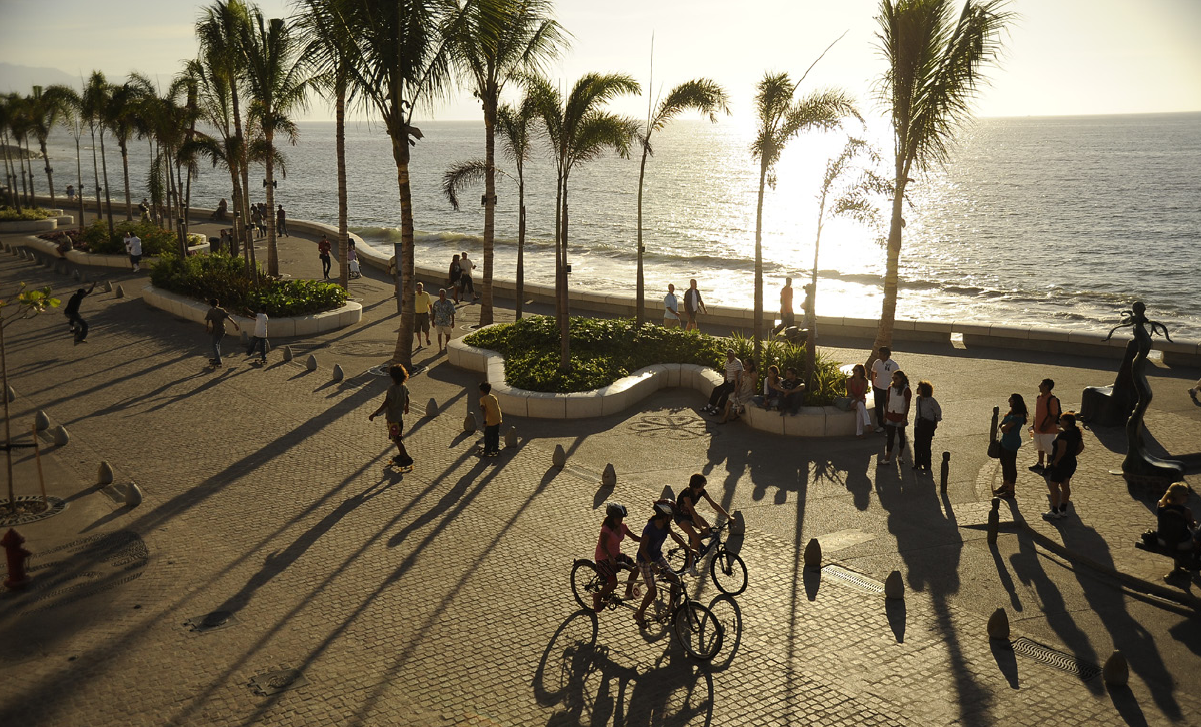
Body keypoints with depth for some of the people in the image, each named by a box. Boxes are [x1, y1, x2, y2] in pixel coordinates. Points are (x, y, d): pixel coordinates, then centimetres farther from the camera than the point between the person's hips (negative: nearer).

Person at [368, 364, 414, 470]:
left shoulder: (392, 389, -28)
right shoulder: (404, 387, -4)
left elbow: (386, 404, -28)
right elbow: (407, 398, 12)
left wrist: (375, 414, -24)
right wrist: (406, 407, 33)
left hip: (392, 418, -8)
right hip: (400, 416, 8)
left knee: (396, 439, 4)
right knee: (398, 438, 24)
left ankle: (406, 458, 8)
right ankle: (402, 455, 37)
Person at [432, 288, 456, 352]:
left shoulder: (449, 303, -12)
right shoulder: (436, 303, -3)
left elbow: (452, 314, -8)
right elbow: (434, 313, 6)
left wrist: (453, 322, -8)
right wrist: (433, 321, 8)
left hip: (447, 323, -1)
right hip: (438, 322, 1)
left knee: (448, 335, 14)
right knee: (439, 335, 4)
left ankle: (446, 345, 37)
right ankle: (440, 348, 12)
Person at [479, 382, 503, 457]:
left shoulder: (482, 399, -9)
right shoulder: (493, 396, 9)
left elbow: (484, 410, -20)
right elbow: (499, 407, 11)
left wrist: (484, 421, -19)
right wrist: (501, 418, 18)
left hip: (490, 421, -6)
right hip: (498, 419, 6)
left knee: (488, 437, 7)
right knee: (496, 435, 20)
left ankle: (487, 452, 13)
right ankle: (496, 449, 28)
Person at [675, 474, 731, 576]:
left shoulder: (701, 492, -10)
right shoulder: (687, 493, -31)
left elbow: (714, 504, -9)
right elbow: (693, 511, -38)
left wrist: (728, 516, -15)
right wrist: (701, 527, -44)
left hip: (690, 514, 7)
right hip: (681, 517, -7)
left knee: (708, 528, -12)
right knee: (696, 539, -24)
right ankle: (690, 566, -13)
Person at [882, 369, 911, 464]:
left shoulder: (906, 390, -11)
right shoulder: (890, 388, 2)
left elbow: (907, 405, -10)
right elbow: (887, 402, 8)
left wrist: (904, 418, -14)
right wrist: (885, 415, 7)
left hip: (900, 417, -3)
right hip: (890, 416, 3)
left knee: (901, 436, 13)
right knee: (890, 437, 1)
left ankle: (900, 456, 29)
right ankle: (887, 459, 1)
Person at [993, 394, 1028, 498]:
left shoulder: (1017, 416, -24)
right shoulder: (1011, 413, 8)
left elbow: (1004, 427, -25)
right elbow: (1002, 426, 8)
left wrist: (1004, 426, -5)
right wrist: (1005, 427, -12)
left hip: (1012, 444, -10)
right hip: (1005, 442, 10)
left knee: (1011, 466, 2)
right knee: (1004, 463, 20)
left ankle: (1010, 491, 13)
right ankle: (1005, 485, 36)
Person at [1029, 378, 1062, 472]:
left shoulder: (1052, 400, -19)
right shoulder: (1039, 398, 6)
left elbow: (1054, 416, -19)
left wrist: (1046, 427, -23)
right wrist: (1034, 425, 13)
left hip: (1048, 430, -8)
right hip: (1038, 429, 8)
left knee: (1049, 450, 3)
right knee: (1040, 448, 21)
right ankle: (1040, 464, 36)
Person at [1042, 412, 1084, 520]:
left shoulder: (1063, 435, -25)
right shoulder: (1076, 433, 4)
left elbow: (1061, 450, -29)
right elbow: (1081, 447, 14)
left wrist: (1055, 462, -18)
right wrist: (1072, 455, 15)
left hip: (1060, 465, -9)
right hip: (1071, 463, 9)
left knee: (1053, 487, 2)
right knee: (1065, 486, 17)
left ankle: (1055, 512, 6)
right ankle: (1063, 510, 25)